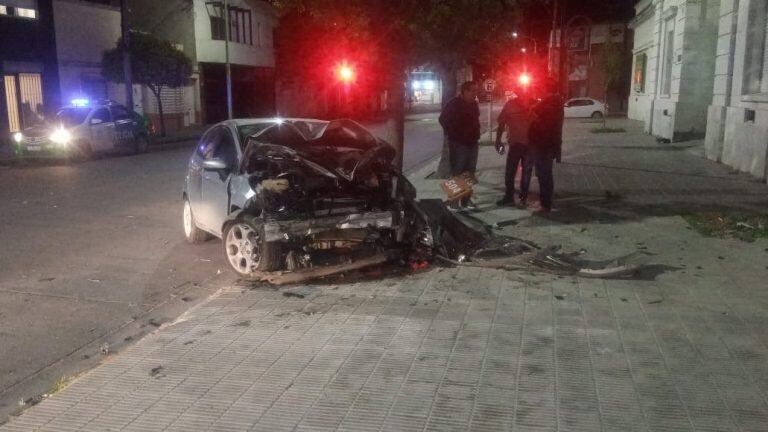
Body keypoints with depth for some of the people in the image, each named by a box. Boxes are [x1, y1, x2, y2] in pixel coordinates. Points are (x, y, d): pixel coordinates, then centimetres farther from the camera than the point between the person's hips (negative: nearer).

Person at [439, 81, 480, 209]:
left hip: (473, 143, 7)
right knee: (457, 173, -4)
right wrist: (453, 135, -6)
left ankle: (466, 200, 20)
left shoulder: (474, 104, 10)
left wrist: (476, 136, 11)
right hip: (459, 144, -7)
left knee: (470, 173, 11)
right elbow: (443, 119, -7)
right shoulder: (454, 104, -10)